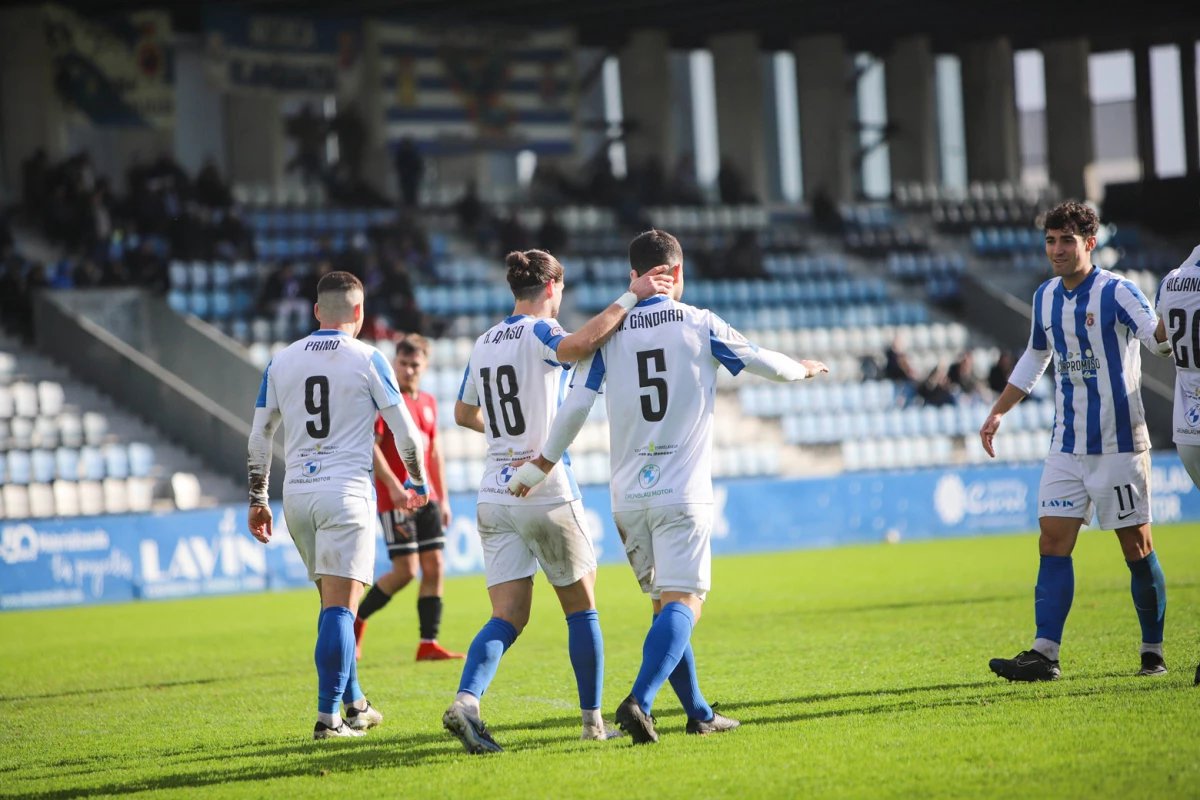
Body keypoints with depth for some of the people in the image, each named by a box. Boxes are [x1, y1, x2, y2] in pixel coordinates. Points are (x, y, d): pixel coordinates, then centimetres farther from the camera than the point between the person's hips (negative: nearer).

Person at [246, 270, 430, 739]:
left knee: (334, 602, 17)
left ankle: (353, 704, 23)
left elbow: (259, 437, 11)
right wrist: (418, 484, 17)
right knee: (340, 608, -6)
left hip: (297, 493, 5)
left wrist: (257, 500, 19)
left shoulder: (282, 362, 9)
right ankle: (329, 716, -11)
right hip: (346, 490, -5)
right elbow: (405, 432, 1)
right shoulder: (366, 360, -3)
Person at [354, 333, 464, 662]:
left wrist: (443, 499, 18)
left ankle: (429, 643, 3)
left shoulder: (428, 402, 14)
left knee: (434, 567, 1)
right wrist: (394, 486, -23)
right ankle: (356, 619, 9)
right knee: (405, 570, -10)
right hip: (396, 499, -7)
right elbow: (370, 446, -15)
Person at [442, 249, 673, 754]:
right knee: (581, 607, 11)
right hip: (546, 492, -6)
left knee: (508, 617, 1)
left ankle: (466, 702, -23)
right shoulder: (538, 333, -9)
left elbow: (463, 414, 24)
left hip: (494, 496, 6)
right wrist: (630, 297, -26)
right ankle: (593, 720, 15)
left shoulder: (484, 343, 11)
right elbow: (581, 344, -33)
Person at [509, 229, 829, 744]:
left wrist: (541, 465, 15)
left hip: (628, 495, 4)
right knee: (683, 602, -8)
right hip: (681, 491, -4)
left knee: (664, 602, 14)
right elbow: (763, 363, 12)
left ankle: (699, 714, 19)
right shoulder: (698, 325, -1)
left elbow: (576, 407, 2)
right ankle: (639, 701, -28)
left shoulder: (610, 332, 4)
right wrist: (803, 370, 33)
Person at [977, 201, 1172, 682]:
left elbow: (1161, 341, -21)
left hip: (1118, 443, -6)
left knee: (1137, 547, 0)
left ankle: (1153, 652, 11)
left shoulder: (1115, 292, -10)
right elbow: (1035, 359, 25)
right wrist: (998, 413, 22)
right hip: (1067, 445, 6)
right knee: (1053, 543, -3)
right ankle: (1045, 655, -6)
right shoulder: (1045, 297, 10)